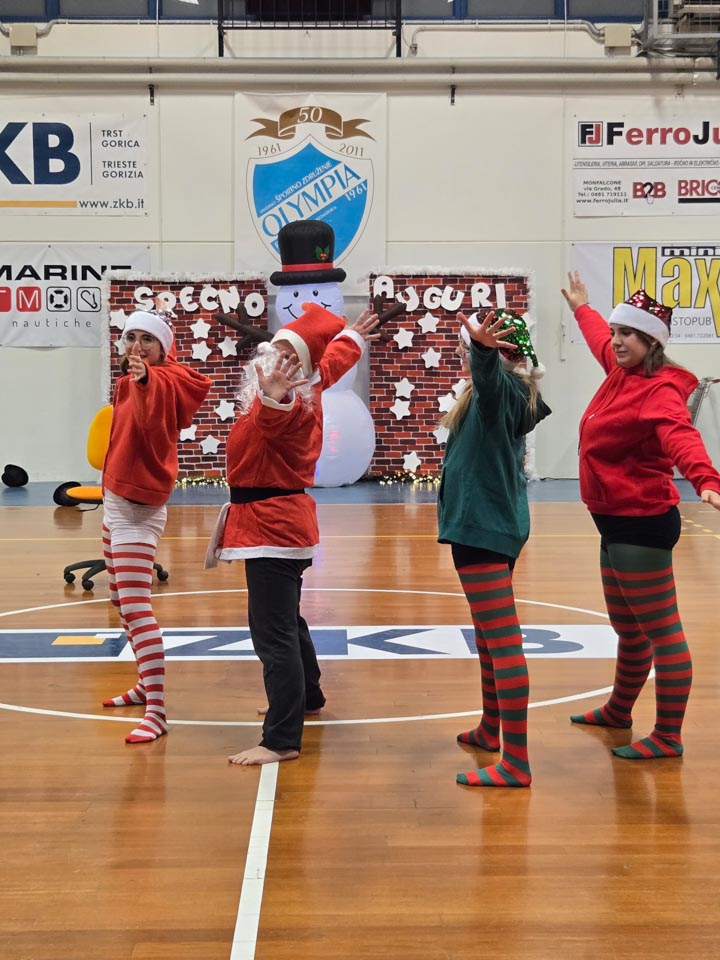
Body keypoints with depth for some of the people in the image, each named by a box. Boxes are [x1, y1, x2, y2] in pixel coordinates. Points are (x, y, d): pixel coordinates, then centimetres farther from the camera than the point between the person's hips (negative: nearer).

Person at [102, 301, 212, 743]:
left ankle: (157, 712, -19)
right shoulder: (132, 380, 7)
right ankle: (148, 685, 33)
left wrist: (143, 381, -60)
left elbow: (150, 417, -40)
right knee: (123, 601, 19)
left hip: (138, 509, -10)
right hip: (117, 501, 10)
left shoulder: (163, 381, -18)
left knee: (136, 606, -17)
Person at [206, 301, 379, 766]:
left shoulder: (292, 405, -20)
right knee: (286, 619, 26)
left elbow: (277, 419, -46)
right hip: (283, 518, 11)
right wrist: (351, 335, 43)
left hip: (271, 525, -11)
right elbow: (335, 356, 26)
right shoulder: (304, 392, 7)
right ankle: (307, 696, 46)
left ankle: (282, 740, -12)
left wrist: (272, 399, -66)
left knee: (273, 633, -13)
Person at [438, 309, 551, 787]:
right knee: (488, 635, 23)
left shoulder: (502, 388, -15)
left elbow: (490, 374, -40)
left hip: (484, 526, -11)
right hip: (490, 522, 11)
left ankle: (516, 762, -10)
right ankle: (492, 728, 38)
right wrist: (476, 349, 50)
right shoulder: (506, 393, 13)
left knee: (503, 639, -11)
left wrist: (483, 349, -58)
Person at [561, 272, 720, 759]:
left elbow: (681, 437, -37)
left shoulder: (660, 391, -16)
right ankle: (619, 709, 40)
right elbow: (600, 339, 33)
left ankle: (668, 737, 3)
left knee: (661, 631, -3)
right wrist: (582, 308, 51)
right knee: (627, 628, 24)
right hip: (617, 522, 10)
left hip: (641, 524, -10)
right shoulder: (621, 372, 9)